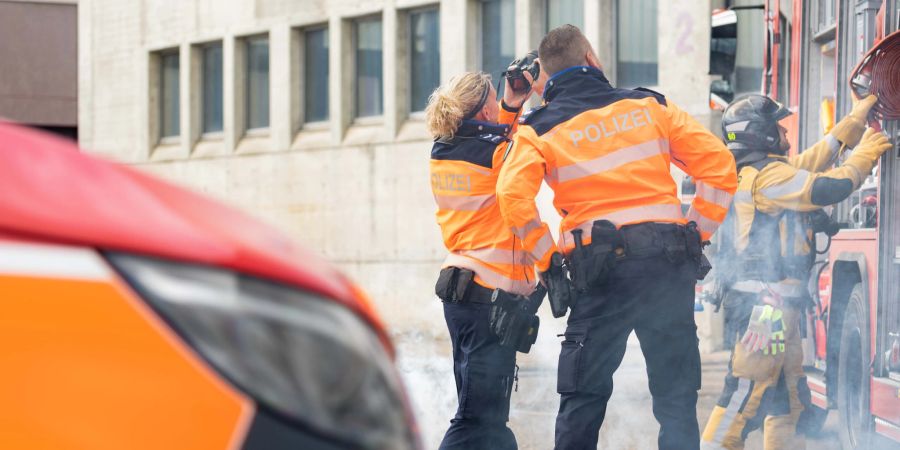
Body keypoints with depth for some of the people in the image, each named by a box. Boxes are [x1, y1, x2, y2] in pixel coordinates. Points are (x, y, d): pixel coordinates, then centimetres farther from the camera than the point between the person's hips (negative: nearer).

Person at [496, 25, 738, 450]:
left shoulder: (539, 129, 6)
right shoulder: (648, 105, 11)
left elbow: (513, 196, -12)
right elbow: (717, 163, 5)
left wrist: (547, 261, -3)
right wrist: (697, 234, 10)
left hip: (601, 269, -1)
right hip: (669, 262, 1)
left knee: (583, 397, 8)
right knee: (676, 397, 7)